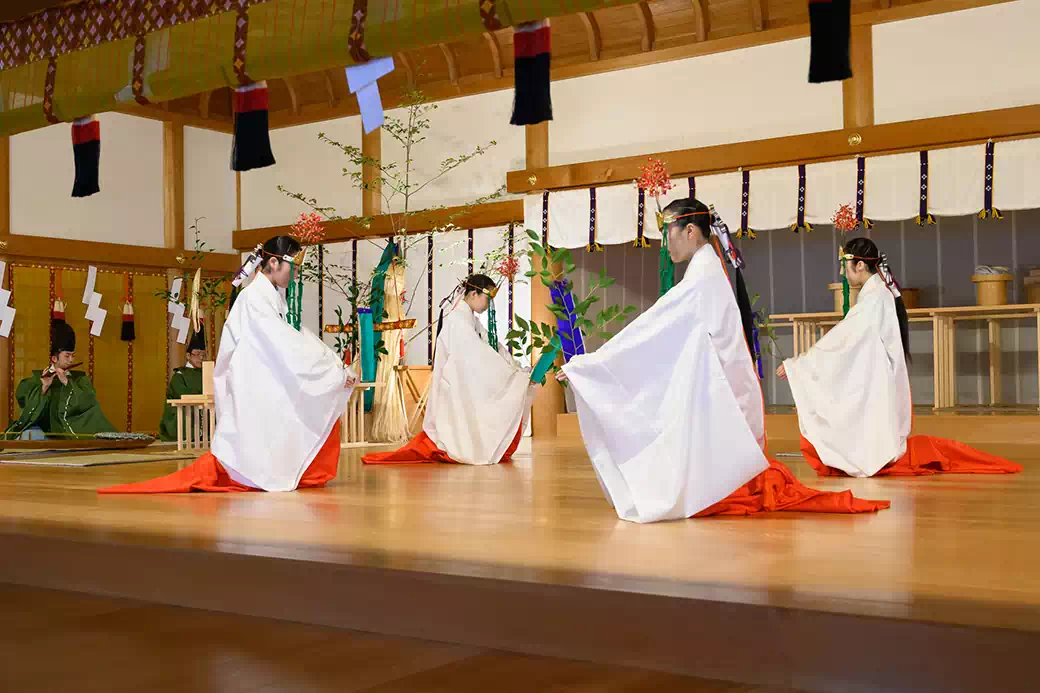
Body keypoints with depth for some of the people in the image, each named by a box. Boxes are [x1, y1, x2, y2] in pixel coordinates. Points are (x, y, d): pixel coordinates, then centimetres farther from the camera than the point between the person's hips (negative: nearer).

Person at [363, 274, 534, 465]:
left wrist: (517, 369, -1)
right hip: (456, 390, -9)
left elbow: (496, 348, 11)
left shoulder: (471, 320, 12)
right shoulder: (457, 320, -17)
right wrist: (513, 374, -18)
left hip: (468, 389, 9)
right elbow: (478, 355, -22)